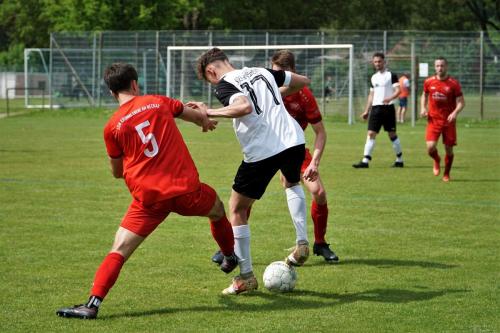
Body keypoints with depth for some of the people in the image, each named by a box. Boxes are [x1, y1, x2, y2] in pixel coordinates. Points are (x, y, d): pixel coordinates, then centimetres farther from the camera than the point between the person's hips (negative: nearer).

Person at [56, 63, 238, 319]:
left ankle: (92, 305, -15)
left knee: (118, 251, 0)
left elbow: (117, 172, 12)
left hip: (149, 199, -2)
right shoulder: (158, 102, 5)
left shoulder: (112, 127, 0)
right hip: (186, 188, 2)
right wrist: (206, 121, 45)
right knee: (218, 209, 33)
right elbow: (198, 117, 20)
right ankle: (230, 258, 54)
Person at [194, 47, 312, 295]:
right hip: (294, 141, 6)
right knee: (293, 183, 39)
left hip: (261, 152, -6)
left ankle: (245, 277, 12)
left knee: (237, 210, 12)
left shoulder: (224, 86, -4)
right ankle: (302, 243, 26)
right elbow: (303, 81, 26)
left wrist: (209, 112, -19)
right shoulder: (262, 72, 17)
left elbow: (244, 107, -25)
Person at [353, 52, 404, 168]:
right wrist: (367, 111, 16)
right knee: (371, 133, -4)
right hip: (375, 108, 5)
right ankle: (365, 161, -9)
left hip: (388, 108, -5)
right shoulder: (373, 78, 16)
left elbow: (398, 91, -11)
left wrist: (390, 98, -30)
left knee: (392, 134, 2)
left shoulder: (391, 75, -2)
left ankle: (399, 160, 14)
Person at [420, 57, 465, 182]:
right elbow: (424, 95, 19)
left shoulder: (454, 83, -6)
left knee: (449, 149, 3)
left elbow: (461, 102, -5)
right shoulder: (428, 82, 1)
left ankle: (446, 174, 26)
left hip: (449, 121, -1)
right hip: (433, 120, 1)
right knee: (431, 147, -14)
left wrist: (455, 113, -23)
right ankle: (437, 161, 21)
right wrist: (423, 108, 1)